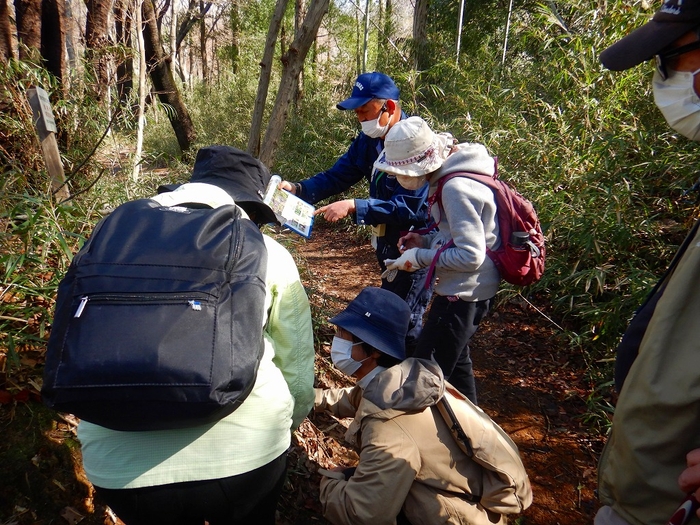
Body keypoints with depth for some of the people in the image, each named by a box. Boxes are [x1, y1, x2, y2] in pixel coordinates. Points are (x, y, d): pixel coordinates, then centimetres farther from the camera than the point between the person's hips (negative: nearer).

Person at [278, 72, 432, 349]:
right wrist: (297, 189, -15)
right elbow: (337, 176, 1)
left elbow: (409, 207, -30)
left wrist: (353, 207, -34)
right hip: (387, 243, 9)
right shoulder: (369, 139, 0)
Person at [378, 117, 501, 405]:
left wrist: (421, 257, -17)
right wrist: (427, 239, 2)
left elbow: (470, 256, -26)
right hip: (467, 290, 11)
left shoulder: (456, 189, -25)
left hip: (464, 293, -11)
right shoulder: (453, 173, 4)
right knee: (455, 362, 26)